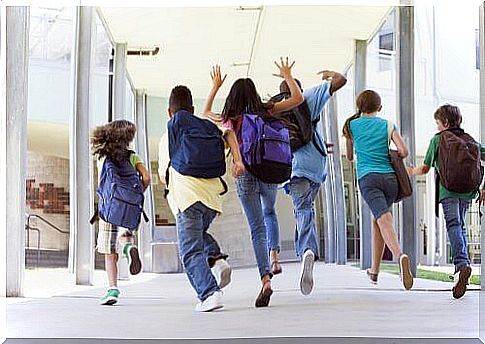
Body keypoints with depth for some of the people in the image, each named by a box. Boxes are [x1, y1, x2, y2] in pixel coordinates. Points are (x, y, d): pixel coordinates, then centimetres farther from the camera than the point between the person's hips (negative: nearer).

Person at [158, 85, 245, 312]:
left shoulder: (167, 137, 17)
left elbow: (163, 176, 23)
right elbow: (228, 134, 2)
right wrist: (237, 160, -5)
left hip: (186, 198, -4)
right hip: (212, 195, 4)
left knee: (191, 252, -4)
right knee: (199, 232, 29)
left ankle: (209, 293, -21)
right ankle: (216, 259, 2)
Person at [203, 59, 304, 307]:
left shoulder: (230, 121, 0)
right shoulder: (266, 112, -2)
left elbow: (206, 113, 20)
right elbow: (298, 99, 3)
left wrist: (215, 86, 26)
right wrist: (287, 75, 15)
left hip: (245, 176, -1)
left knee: (257, 228, -2)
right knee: (269, 212, 31)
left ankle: (266, 278, -18)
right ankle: (274, 255, 15)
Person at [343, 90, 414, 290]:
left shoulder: (352, 125, 13)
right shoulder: (388, 126, 13)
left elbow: (349, 157, 24)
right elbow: (404, 151, 0)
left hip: (367, 178, -2)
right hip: (389, 177, 2)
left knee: (384, 220, -19)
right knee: (377, 220, 20)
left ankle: (400, 256, -47)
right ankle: (374, 270, 25)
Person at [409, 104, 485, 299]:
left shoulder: (437, 139, 9)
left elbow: (426, 168, 9)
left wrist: (413, 172, 32)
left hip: (448, 189, -4)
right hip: (468, 189, 4)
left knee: (453, 225, -16)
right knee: (461, 226, 19)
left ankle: (462, 264, -39)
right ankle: (462, 266, 17)